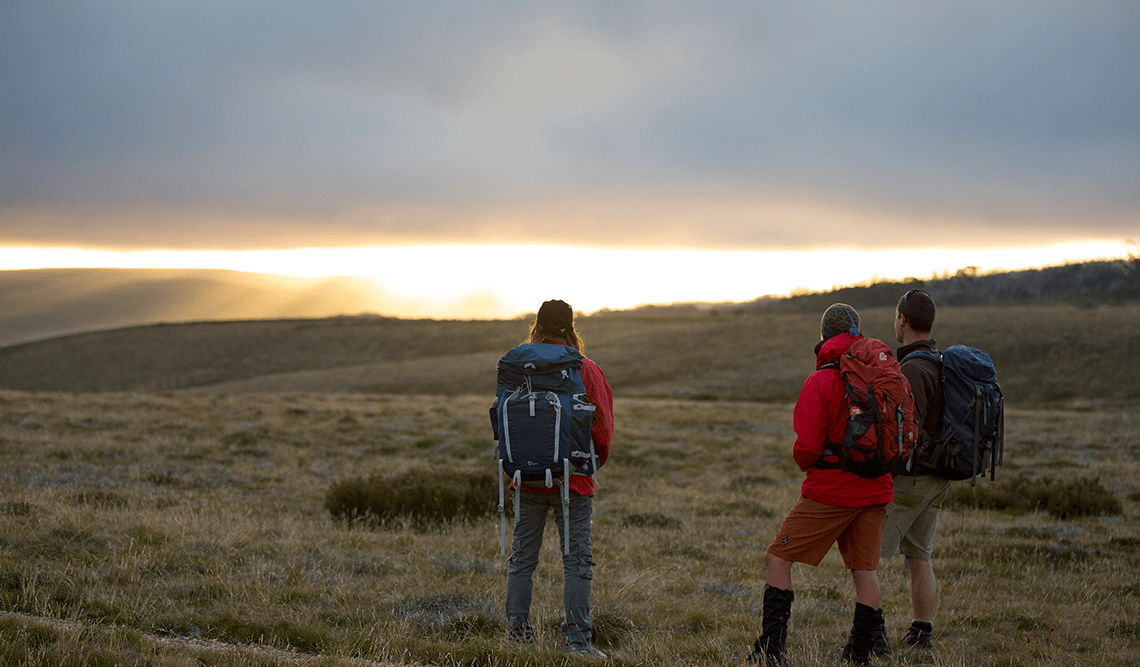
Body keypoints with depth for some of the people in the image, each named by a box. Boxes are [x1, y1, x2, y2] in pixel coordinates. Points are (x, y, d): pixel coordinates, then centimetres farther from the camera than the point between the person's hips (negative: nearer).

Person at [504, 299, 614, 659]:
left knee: (522, 558, 10)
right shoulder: (586, 371, -6)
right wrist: (595, 462, 14)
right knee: (576, 560, 1)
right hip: (573, 480, -2)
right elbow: (602, 425, -3)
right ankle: (577, 639, -2)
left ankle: (519, 634, 11)